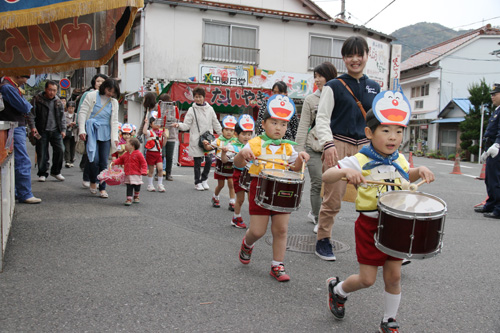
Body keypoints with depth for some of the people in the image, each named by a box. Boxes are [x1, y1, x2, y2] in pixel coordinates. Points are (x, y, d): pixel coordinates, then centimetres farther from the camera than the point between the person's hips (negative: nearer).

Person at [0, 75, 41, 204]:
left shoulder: (12, 87, 18)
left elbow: (25, 109, 18)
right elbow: (25, 107, -18)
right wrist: (27, 103, 2)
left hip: (18, 129, 11)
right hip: (14, 130, -11)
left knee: (16, 163, 14)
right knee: (23, 163, -9)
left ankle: (13, 193, 21)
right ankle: (25, 195, -4)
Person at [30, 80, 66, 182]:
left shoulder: (58, 101, 10)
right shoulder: (37, 100, -2)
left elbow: (62, 117, 15)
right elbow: (31, 114, -1)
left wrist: (63, 129, 8)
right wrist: (32, 127, -12)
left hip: (55, 131, 3)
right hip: (42, 131, -3)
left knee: (60, 150, -3)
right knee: (42, 153, -1)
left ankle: (56, 172, 15)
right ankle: (42, 173, 15)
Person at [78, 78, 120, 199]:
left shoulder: (114, 102, 13)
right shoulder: (92, 96, 2)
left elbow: (114, 121, 12)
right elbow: (82, 113, 0)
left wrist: (115, 138, 2)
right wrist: (82, 130, -8)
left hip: (106, 134, 3)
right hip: (92, 132, -3)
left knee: (104, 162, 0)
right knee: (94, 159, -14)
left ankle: (102, 188, 9)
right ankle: (93, 182, 12)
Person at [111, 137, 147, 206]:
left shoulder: (138, 154, -12)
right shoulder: (125, 154, 6)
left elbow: (143, 163, -12)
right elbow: (120, 159, 20)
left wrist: (144, 171, -19)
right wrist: (114, 162, 5)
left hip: (136, 174, -3)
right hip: (128, 175, 4)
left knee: (137, 187, 11)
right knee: (129, 187, 0)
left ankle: (136, 196, 33)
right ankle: (129, 199, 1)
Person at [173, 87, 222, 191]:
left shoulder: (210, 109, 8)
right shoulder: (192, 110, -1)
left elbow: (216, 124, 15)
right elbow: (186, 125, -4)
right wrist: (179, 125, -23)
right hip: (196, 140, -2)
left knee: (209, 161, 1)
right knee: (197, 162, 3)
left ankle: (204, 179, 23)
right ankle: (197, 182, 18)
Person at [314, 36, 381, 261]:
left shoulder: (374, 88, 16)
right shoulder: (334, 86, 3)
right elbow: (322, 118, -3)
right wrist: (328, 144, -17)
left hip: (365, 147, 4)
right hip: (339, 146, -3)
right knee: (333, 198, -1)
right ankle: (323, 241, 17)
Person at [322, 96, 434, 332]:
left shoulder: (400, 160, 4)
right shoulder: (360, 161, -15)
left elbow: (407, 176, 27)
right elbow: (326, 177, -20)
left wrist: (420, 171, 6)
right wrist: (346, 172, -40)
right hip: (370, 226, -5)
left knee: (393, 276, 9)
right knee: (367, 279, 2)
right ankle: (337, 289, 34)